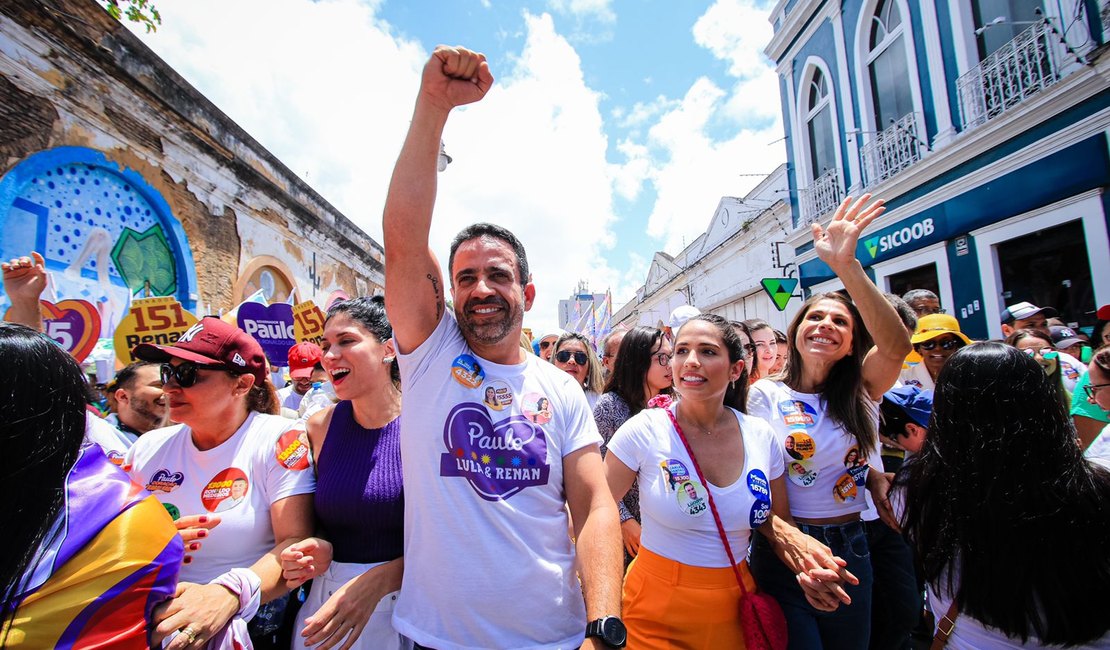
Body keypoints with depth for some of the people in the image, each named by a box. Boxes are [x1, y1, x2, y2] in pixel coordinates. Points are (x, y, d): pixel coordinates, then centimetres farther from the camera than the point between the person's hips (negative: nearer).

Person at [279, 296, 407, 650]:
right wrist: (317, 549, -10)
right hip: (328, 603, 4)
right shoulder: (319, 427, -3)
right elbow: (318, 519, 10)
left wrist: (378, 580, -23)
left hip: (405, 604, -3)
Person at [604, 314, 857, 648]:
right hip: (657, 611, -3)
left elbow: (779, 523, 7)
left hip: (733, 608, 4)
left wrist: (806, 562, -12)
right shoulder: (644, 430, -19)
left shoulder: (762, 436, -7)